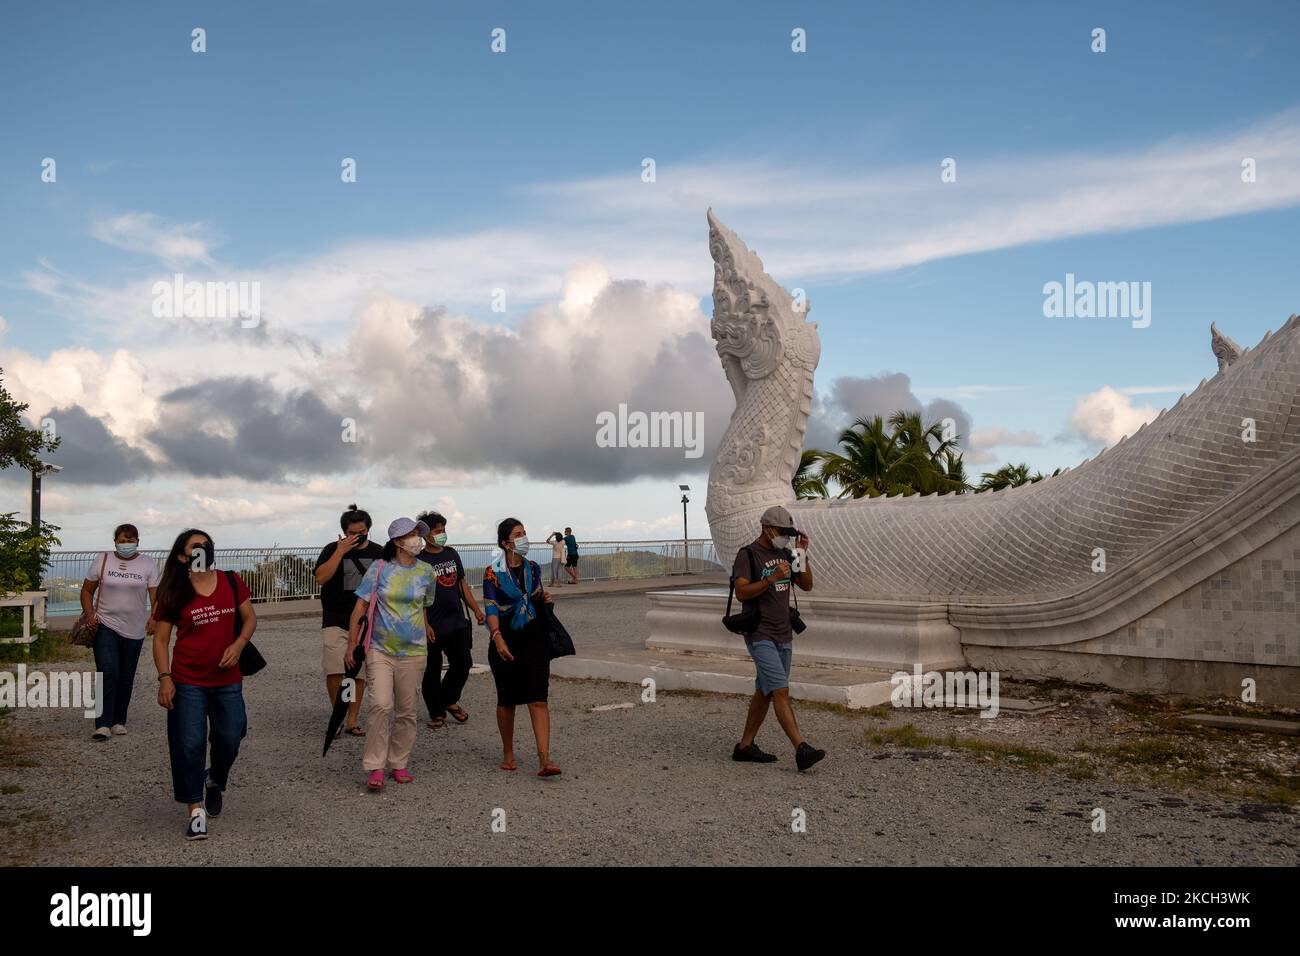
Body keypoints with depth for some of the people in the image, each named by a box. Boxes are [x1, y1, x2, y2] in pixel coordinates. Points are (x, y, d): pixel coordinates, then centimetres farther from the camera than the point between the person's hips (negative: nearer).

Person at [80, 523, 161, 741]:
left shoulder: (148, 564, 1)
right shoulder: (102, 560, 3)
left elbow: (156, 596, -4)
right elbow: (87, 590, 9)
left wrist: (154, 618, -22)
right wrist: (89, 615, -6)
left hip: (134, 630, 1)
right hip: (105, 626, -1)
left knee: (126, 677, 9)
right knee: (107, 673, -13)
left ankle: (119, 721, 22)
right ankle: (103, 724, -13)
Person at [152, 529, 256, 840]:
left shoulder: (231, 582, 1)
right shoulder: (174, 593, -5)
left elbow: (250, 618, 7)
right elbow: (160, 638, -2)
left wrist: (238, 644, -11)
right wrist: (164, 678, -11)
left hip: (228, 679, 2)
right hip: (188, 682, -2)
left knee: (229, 739, 10)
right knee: (189, 745, -3)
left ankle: (216, 781, 42)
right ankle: (196, 810, 8)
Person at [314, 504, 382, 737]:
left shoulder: (378, 552, 8)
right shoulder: (333, 550, -1)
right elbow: (321, 577, -17)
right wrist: (341, 551, -19)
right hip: (336, 623, -3)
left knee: (360, 674, 5)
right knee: (335, 671, -14)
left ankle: (352, 720, 16)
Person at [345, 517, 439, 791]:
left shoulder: (426, 572, 4)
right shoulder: (380, 568, -3)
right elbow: (360, 607, -2)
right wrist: (351, 645, -4)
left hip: (414, 652, 3)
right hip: (380, 650, -3)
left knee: (407, 711, 7)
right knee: (380, 705, -16)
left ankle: (399, 764, 21)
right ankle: (376, 768, -7)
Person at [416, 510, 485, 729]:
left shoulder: (451, 553, 11)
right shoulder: (419, 561, -7)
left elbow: (462, 584, 18)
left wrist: (476, 610, 13)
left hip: (457, 622, 5)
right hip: (433, 626, -5)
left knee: (463, 663, 1)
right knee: (432, 671, 4)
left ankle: (449, 700, 23)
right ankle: (436, 713, 19)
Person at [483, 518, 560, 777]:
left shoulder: (533, 568, 7)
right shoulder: (493, 573, -7)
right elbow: (491, 608, -18)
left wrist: (544, 599, -1)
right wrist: (497, 637, -33)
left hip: (535, 640, 3)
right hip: (506, 642, -2)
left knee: (538, 700, -7)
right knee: (507, 700, 10)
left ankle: (544, 759, -11)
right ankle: (508, 753, 28)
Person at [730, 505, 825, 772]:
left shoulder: (784, 554, 14)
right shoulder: (748, 554, -8)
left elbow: (807, 585, 12)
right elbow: (741, 592, -17)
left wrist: (803, 555, 0)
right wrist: (772, 578, -26)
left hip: (783, 635, 8)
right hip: (760, 636, -8)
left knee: (764, 692, 11)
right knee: (781, 691, -15)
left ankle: (745, 746, 20)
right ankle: (802, 750, -20)